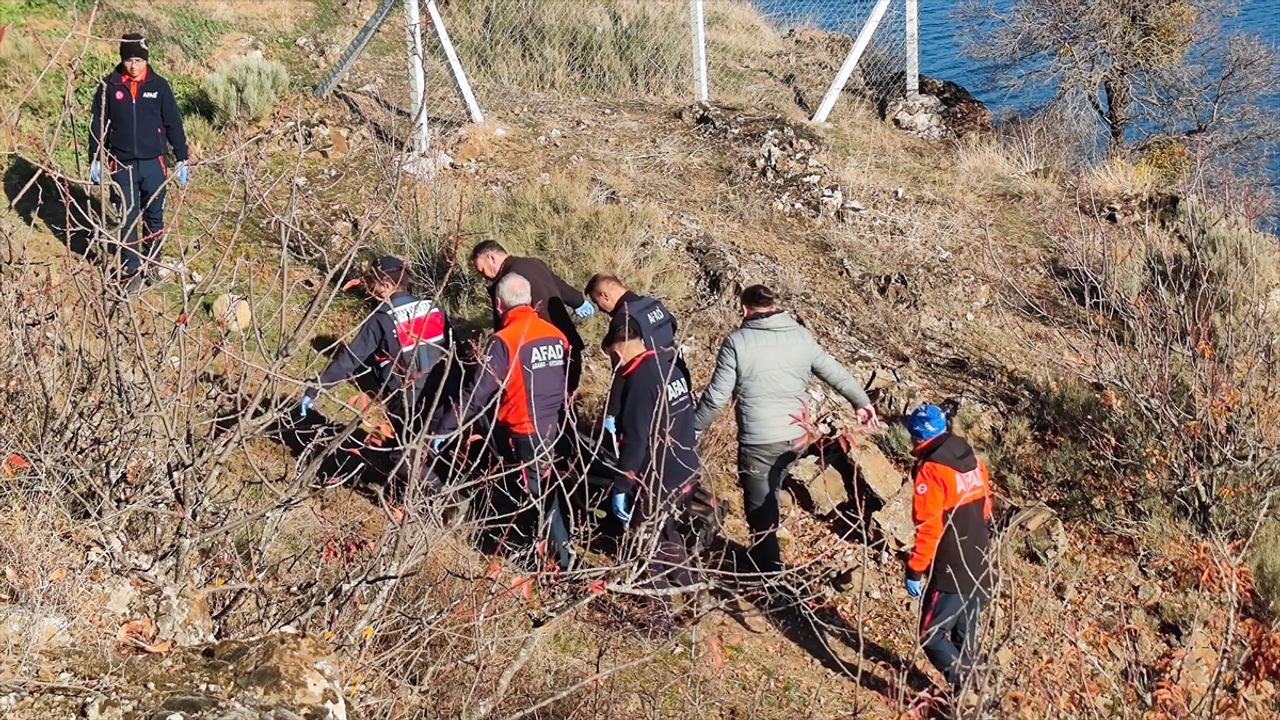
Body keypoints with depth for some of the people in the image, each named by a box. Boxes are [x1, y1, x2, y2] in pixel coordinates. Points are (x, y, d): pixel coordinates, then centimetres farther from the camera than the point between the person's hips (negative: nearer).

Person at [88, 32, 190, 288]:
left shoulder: (159, 86, -3)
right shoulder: (108, 87, -3)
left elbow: (173, 123, 2)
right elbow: (98, 125, 4)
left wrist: (182, 159, 0)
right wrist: (95, 160, 3)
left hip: (154, 164, 1)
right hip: (123, 166, -1)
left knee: (154, 217, 11)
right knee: (128, 218, 3)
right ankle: (130, 269, 13)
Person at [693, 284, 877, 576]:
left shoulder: (737, 342, -10)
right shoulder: (802, 336, 4)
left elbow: (717, 395, -10)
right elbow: (835, 372, 14)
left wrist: (694, 427, 5)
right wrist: (862, 402, 29)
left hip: (758, 441, -5)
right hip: (796, 436, 5)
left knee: (760, 511, 6)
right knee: (768, 498, 24)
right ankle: (766, 560, 34)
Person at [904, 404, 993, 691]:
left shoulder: (931, 470, -18)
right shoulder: (973, 460, 7)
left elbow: (928, 528, -22)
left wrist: (915, 571, -16)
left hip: (950, 574, -8)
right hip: (979, 569, 8)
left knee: (931, 637, -1)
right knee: (964, 635, 19)